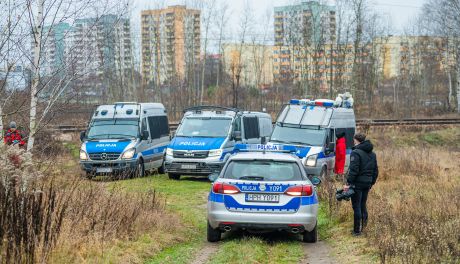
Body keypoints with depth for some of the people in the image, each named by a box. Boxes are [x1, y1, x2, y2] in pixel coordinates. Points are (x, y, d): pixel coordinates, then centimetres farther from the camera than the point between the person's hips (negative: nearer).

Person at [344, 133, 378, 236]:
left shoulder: (356, 153, -13)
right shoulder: (372, 154, 13)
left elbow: (353, 170, -19)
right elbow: (375, 170, 18)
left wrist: (348, 183, -16)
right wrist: (372, 182, 24)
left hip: (358, 183, -7)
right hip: (367, 183, 8)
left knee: (357, 206, -2)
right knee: (363, 205, 18)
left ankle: (357, 230, 1)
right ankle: (363, 226, 21)